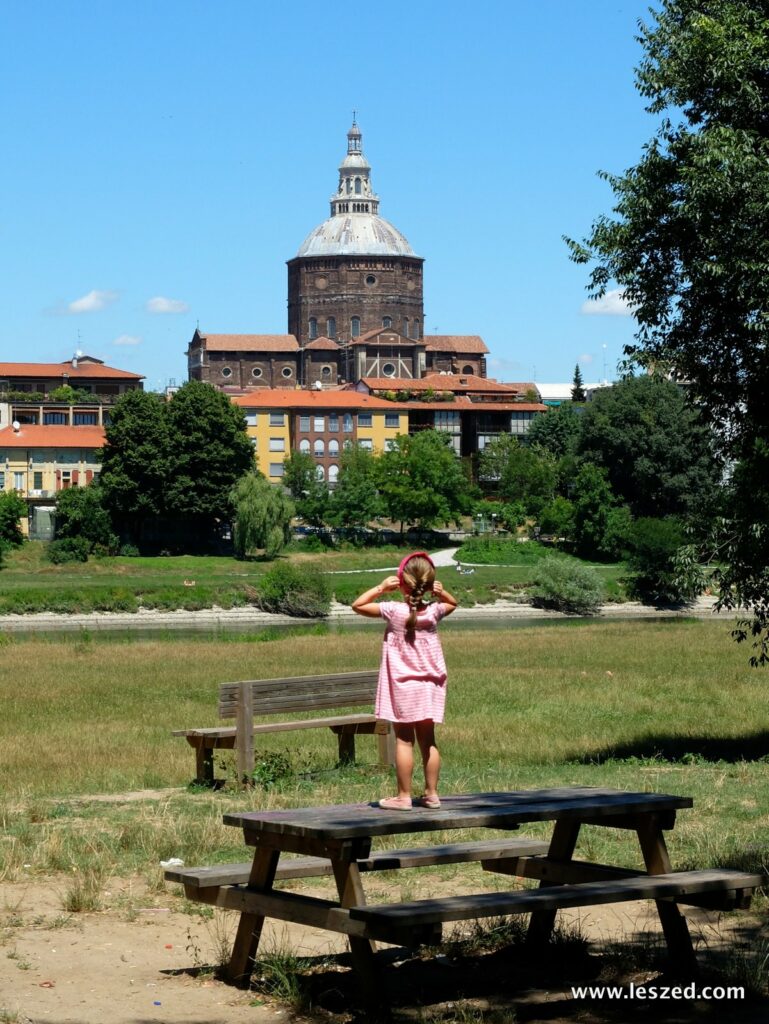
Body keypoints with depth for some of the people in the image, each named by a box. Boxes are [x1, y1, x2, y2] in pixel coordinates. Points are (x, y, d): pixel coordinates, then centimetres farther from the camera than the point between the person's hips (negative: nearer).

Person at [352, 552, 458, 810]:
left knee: (404, 740, 0)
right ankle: (431, 793, 14)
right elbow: (452, 604, 19)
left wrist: (381, 588, -4)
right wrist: (442, 592, 1)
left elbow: (358, 605, -5)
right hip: (430, 684, 4)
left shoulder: (394, 611, -16)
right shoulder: (434, 611, -5)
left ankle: (404, 796, 1)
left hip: (402, 685, -4)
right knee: (427, 740, 10)